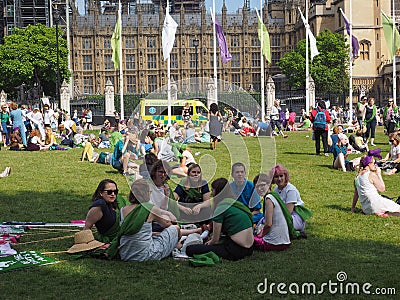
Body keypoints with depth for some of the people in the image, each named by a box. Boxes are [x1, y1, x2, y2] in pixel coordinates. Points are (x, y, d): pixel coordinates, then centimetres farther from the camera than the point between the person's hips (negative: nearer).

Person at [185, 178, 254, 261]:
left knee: (189, 249, -13)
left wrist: (211, 243, 16)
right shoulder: (237, 203, 15)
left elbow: (215, 239, -4)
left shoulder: (221, 208, -10)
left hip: (235, 249, -9)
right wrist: (212, 241, 23)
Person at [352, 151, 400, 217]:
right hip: (375, 203, -7)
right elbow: (382, 189, -3)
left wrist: (353, 207, 24)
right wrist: (379, 174, 3)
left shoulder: (358, 176, 10)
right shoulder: (372, 174, -10)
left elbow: (356, 194, 15)